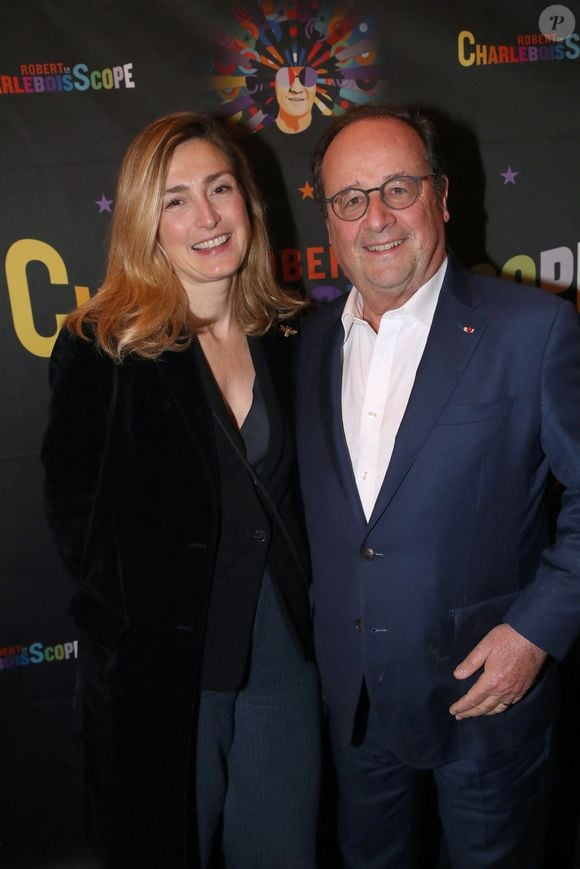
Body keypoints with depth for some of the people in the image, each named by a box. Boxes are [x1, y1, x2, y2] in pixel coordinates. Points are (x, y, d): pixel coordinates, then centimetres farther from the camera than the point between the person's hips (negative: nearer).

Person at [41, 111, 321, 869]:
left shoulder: (286, 340, 2)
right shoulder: (100, 352, -11)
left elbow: (297, 494, 9)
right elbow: (79, 524, -7)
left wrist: (303, 615, 1)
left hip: (283, 655, 4)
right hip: (161, 665, -3)